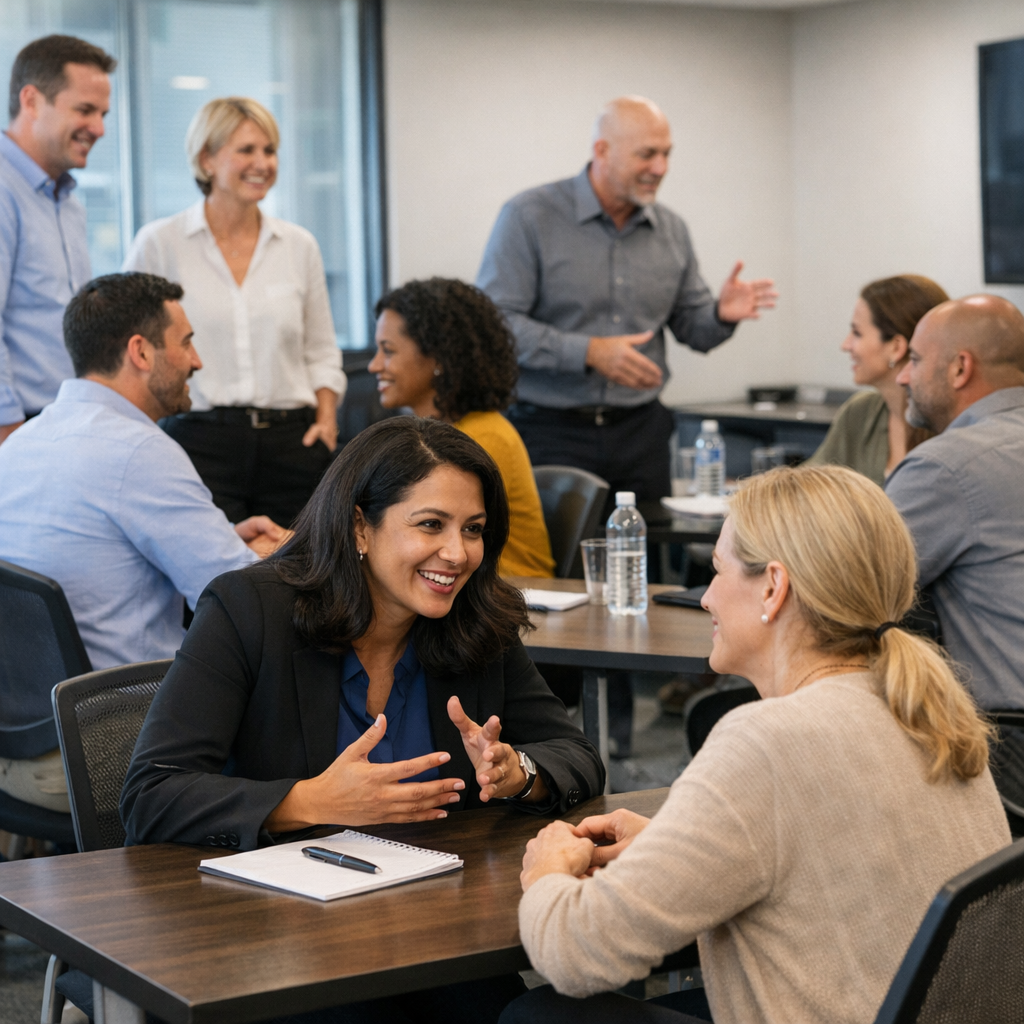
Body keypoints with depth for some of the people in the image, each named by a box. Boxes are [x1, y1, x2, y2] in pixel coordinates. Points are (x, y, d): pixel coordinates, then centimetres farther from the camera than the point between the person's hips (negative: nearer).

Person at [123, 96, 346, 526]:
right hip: (198, 440, -3)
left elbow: (321, 353, 18)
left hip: (292, 442, 3)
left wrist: (326, 417, 3)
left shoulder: (299, 245, 12)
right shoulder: (158, 243, 3)